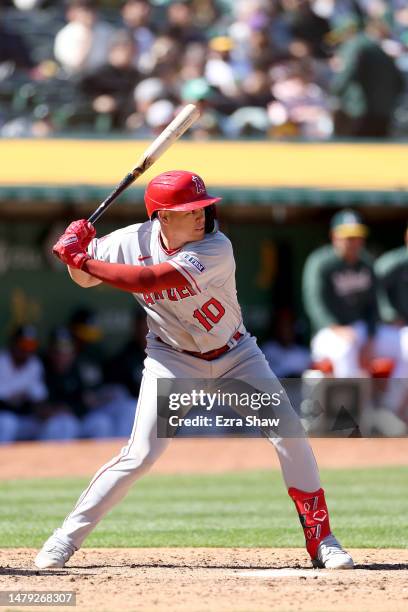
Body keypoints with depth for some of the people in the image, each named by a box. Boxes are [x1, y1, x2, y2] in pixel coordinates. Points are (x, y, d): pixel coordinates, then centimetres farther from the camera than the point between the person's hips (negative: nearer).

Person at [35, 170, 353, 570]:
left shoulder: (215, 249, -28)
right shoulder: (132, 242, -15)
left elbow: (148, 281, -38)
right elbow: (84, 278, 2)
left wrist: (82, 259, -35)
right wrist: (77, 248, -20)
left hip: (235, 355, 0)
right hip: (173, 359, 0)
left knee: (288, 430, -14)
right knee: (141, 454, -13)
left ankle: (319, 537, -2)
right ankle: (68, 536, -1)